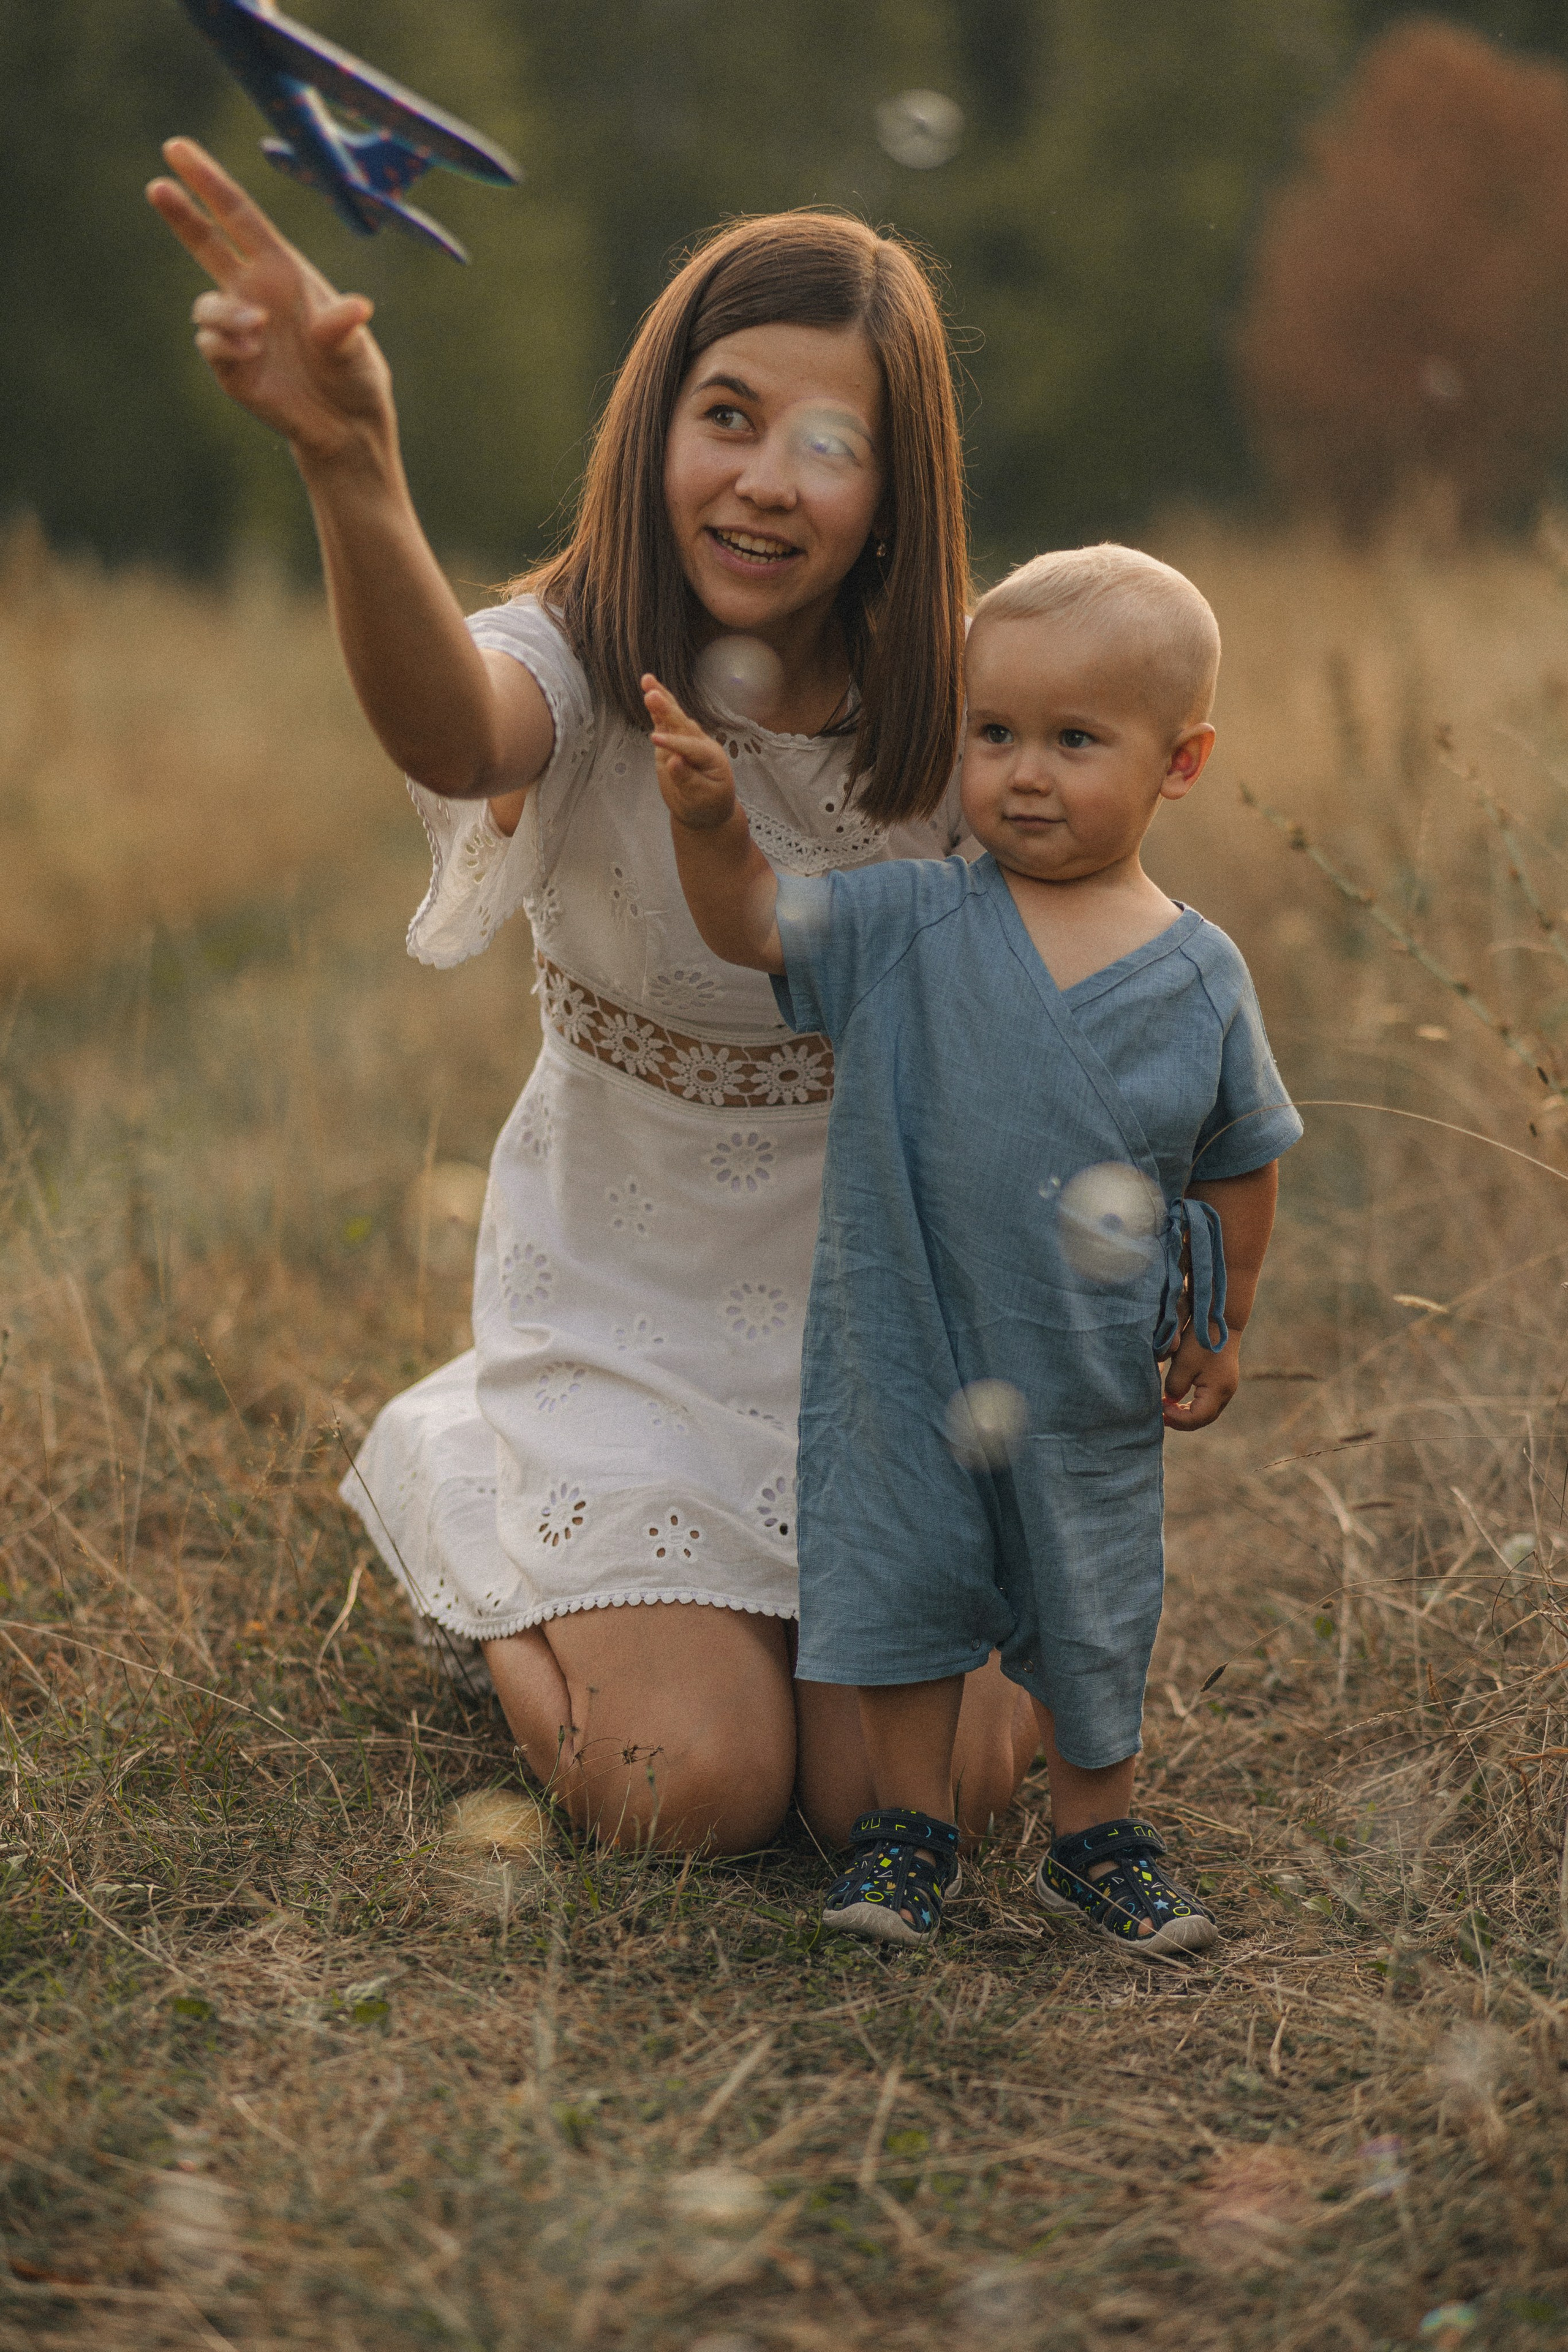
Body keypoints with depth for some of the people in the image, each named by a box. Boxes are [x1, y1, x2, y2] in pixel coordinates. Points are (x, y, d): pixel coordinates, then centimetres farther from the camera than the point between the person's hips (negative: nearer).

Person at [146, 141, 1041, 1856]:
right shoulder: (585, 664, -20)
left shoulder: (948, 709, -12)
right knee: (697, 1791, -11)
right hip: (629, 1304, -2)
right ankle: (453, 1489, 19)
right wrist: (352, 472, -68)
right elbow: (448, 736, -48)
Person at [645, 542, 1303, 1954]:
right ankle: (911, 1829, 29)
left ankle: (1097, 1837, 35)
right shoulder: (912, 927, -7)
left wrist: (1221, 1333, 11)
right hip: (904, 1355, 0)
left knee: (1092, 1614, 14)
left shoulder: (1201, 978, -6)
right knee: (903, 1577, 10)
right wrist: (710, 821, -30)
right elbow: (753, 924, -11)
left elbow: (1241, 1164, 5)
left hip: (1094, 1384, 0)